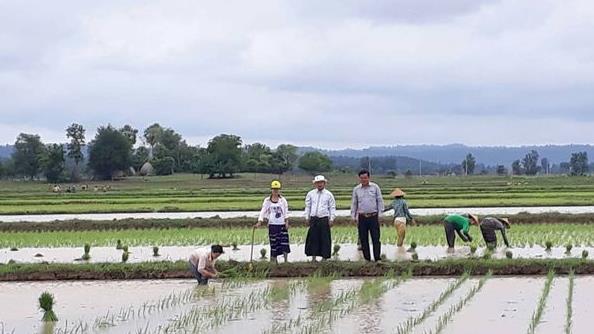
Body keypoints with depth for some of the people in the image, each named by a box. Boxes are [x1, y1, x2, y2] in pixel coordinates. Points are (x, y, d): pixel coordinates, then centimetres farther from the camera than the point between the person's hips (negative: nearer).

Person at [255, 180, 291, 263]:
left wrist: (287, 222, -6)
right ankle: (274, 261, 9)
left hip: (282, 224, 0)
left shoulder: (283, 200, 4)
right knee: (274, 244, 2)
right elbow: (263, 211, 1)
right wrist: (259, 222, -9)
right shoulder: (267, 200, 4)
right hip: (272, 225, 0)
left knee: (284, 243, -6)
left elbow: (286, 212, 4)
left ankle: (285, 261, 0)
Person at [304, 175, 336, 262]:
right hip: (313, 219, 2)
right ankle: (313, 257, 7)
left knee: (325, 239, -1)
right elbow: (307, 206, 15)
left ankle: (324, 257, 5)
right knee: (313, 238, 1)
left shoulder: (329, 195, 4)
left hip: (324, 219, -2)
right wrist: (307, 218, 9)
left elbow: (332, 208, 5)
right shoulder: (310, 194, 10)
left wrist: (331, 219, -2)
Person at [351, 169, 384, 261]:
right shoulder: (356, 189, 9)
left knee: (376, 239, -6)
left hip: (373, 217, -2)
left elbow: (380, 201, 5)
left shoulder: (375, 187, 4)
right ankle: (367, 259, 10)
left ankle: (377, 258, -4)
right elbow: (354, 204, 14)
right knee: (363, 240, 3)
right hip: (362, 217, 2)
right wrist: (353, 216, 7)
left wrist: (379, 213, -2)